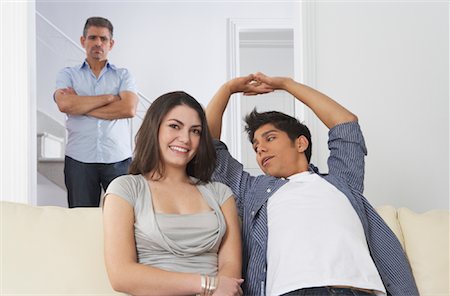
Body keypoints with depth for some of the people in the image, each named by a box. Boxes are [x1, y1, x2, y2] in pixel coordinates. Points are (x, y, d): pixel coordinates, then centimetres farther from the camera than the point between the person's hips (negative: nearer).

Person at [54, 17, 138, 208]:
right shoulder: (68, 74, 12)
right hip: (79, 160, 0)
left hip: (118, 160, 0)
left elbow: (129, 109, -7)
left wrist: (81, 106, -4)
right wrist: (109, 97, -5)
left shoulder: (123, 75, 12)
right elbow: (65, 105, -9)